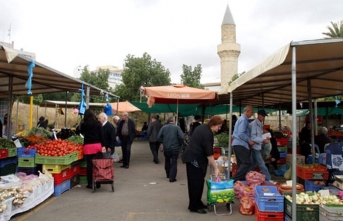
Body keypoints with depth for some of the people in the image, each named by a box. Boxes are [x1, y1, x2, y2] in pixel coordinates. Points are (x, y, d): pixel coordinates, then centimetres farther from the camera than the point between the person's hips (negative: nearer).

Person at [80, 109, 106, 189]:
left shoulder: (84, 124, 0)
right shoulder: (98, 123, 1)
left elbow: (81, 132, 18)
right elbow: (101, 135, -3)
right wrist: (103, 146, -2)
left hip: (88, 146, -1)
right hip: (98, 145, 1)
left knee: (89, 165, 4)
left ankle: (90, 183, 9)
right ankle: (98, 183, 15)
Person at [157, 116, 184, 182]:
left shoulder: (163, 127, 1)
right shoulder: (177, 127, -7)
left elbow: (159, 137, -3)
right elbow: (181, 137, -15)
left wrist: (164, 142, 10)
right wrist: (180, 144, 1)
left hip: (166, 148, 3)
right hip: (175, 148, -3)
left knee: (167, 161, 21)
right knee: (174, 162, 3)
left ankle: (168, 175, 34)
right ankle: (172, 177, 0)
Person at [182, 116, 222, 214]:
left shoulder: (203, 127, 10)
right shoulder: (208, 133, -20)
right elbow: (209, 153, -21)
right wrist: (215, 168, -17)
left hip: (192, 156, 10)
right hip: (195, 159, -10)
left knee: (197, 182, 15)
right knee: (196, 183, -3)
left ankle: (197, 203, 24)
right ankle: (194, 206, 5)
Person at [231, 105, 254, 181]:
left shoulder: (241, 119, 20)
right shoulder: (243, 119, -12)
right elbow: (241, 134, -20)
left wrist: (248, 140, 20)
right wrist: (249, 140, -12)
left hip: (237, 144, 11)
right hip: (241, 144, -11)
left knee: (241, 164, 12)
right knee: (247, 163, -12)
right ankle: (235, 179, -16)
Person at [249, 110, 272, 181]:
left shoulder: (259, 124, 14)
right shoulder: (254, 124, -15)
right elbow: (252, 137, -21)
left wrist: (264, 139, 3)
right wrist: (263, 140, -25)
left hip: (258, 147, 10)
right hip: (255, 147, -10)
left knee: (253, 164, 14)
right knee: (262, 164, -6)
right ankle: (268, 179, -2)